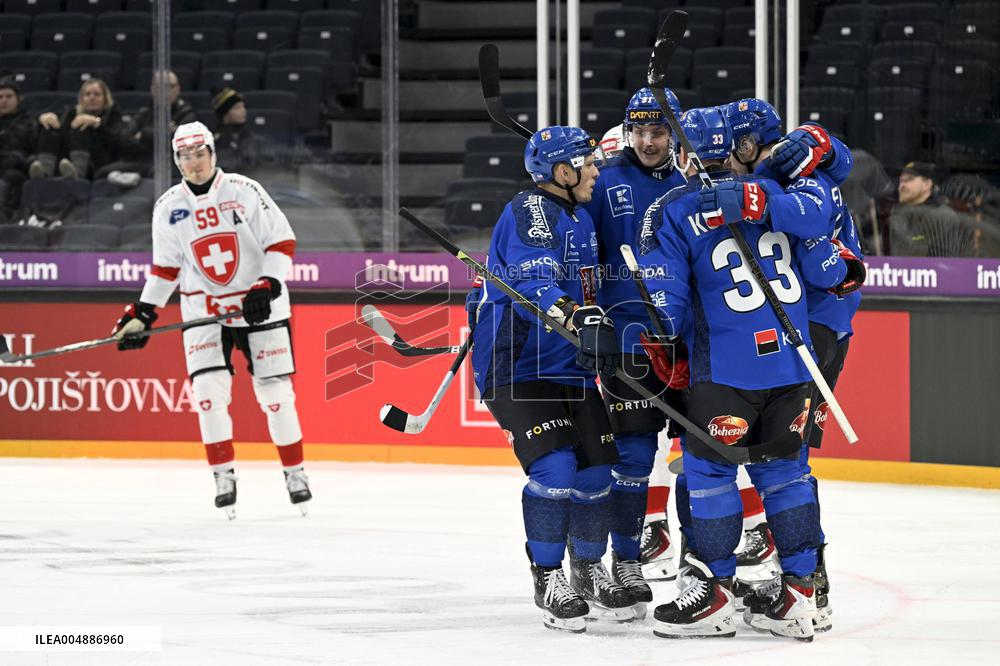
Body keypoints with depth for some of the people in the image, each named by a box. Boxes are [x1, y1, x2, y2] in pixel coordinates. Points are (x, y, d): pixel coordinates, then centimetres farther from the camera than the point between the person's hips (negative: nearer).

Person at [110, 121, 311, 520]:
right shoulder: (168, 208, 2)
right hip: (203, 308, 2)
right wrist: (143, 314, 5)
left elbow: (281, 241, -7)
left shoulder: (244, 191, -8)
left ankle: (294, 472, 12)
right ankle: (224, 477, -3)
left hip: (258, 305, -2)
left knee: (275, 392, -1)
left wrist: (269, 286, -19)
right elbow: (165, 267, 11)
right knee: (209, 390, -12)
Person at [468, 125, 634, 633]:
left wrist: (606, 339, 26)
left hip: (569, 368, 9)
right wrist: (580, 318, -46)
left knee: (598, 468, 6)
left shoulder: (580, 218, 15)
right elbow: (535, 281, -32)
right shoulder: (530, 212, -15)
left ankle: (588, 571, 23)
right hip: (516, 366, -9)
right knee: (555, 467, -18)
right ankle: (547, 581, -6)